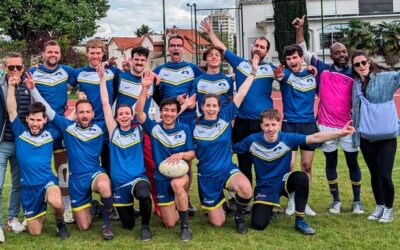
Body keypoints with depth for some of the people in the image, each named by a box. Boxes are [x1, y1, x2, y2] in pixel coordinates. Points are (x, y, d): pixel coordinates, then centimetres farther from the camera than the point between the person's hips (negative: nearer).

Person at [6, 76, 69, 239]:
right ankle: (40, 211, 44)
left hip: (48, 181, -2)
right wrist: (11, 86, -14)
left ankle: (60, 222, -2)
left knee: (56, 202, -39)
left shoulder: (50, 133, -1)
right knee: (35, 232, 8)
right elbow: (11, 111, -9)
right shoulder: (20, 132, -1)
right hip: (28, 187, 2)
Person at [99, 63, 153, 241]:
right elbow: (105, 103, -1)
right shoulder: (113, 131, 1)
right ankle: (129, 207, 46)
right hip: (119, 183, 2)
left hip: (138, 178, -2)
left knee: (144, 195, -38)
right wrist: (102, 78, -4)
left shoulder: (138, 130, 1)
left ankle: (145, 225, -8)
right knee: (128, 224, 9)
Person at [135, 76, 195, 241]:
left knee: (176, 184, -41)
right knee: (169, 223, 1)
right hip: (161, 178, 2)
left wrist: (181, 155, -26)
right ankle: (176, 206, 38)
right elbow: (138, 112, -18)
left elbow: (192, 153, -3)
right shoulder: (154, 128, -4)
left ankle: (185, 226, -23)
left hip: (180, 173, -1)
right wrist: (145, 88, -28)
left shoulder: (184, 129, -4)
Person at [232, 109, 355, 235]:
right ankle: (267, 208, 21)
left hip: (284, 182, 1)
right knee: (258, 224, -18)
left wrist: (339, 133, -31)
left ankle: (300, 221, -16)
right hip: (264, 188, -1)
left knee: (302, 177, -34)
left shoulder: (287, 138, -15)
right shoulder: (252, 140, -15)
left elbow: (315, 138, -21)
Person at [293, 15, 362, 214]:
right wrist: (300, 29, -5)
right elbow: (303, 52, 3)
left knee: (352, 162, 6)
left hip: (348, 125, 0)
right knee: (331, 162, 9)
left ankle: (357, 200, 18)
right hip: (326, 125, 0)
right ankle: (335, 200, 21)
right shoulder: (323, 69, 2)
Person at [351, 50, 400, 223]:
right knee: (374, 174, 13)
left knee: (385, 175, -7)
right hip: (365, 137, 4)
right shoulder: (356, 85, 8)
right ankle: (379, 206, 30)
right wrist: (355, 131, 14)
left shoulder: (385, 78, -6)